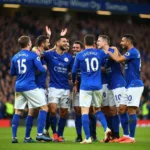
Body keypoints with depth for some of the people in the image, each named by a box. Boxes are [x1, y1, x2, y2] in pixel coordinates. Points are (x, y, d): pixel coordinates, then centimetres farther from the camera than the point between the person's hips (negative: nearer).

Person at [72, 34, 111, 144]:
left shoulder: (79, 55, -1)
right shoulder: (100, 53, 3)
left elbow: (74, 71, 10)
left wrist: (74, 81, 28)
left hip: (85, 87, -3)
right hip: (97, 86, 3)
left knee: (84, 112, -2)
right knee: (98, 109, 19)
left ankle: (88, 138, -8)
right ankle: (106, 128, -4)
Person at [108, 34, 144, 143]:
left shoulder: (133, 52, -14)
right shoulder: (131, 53, 17)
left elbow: (118, 59, -21)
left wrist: (109, 52, -8)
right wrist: (116, 51, 14)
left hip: (134, 85, -10)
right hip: (129, 86, 10)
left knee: (131, 110, -9)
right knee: (122, 109, 10)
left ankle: (131, 137, -8)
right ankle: (126, 135, 14)